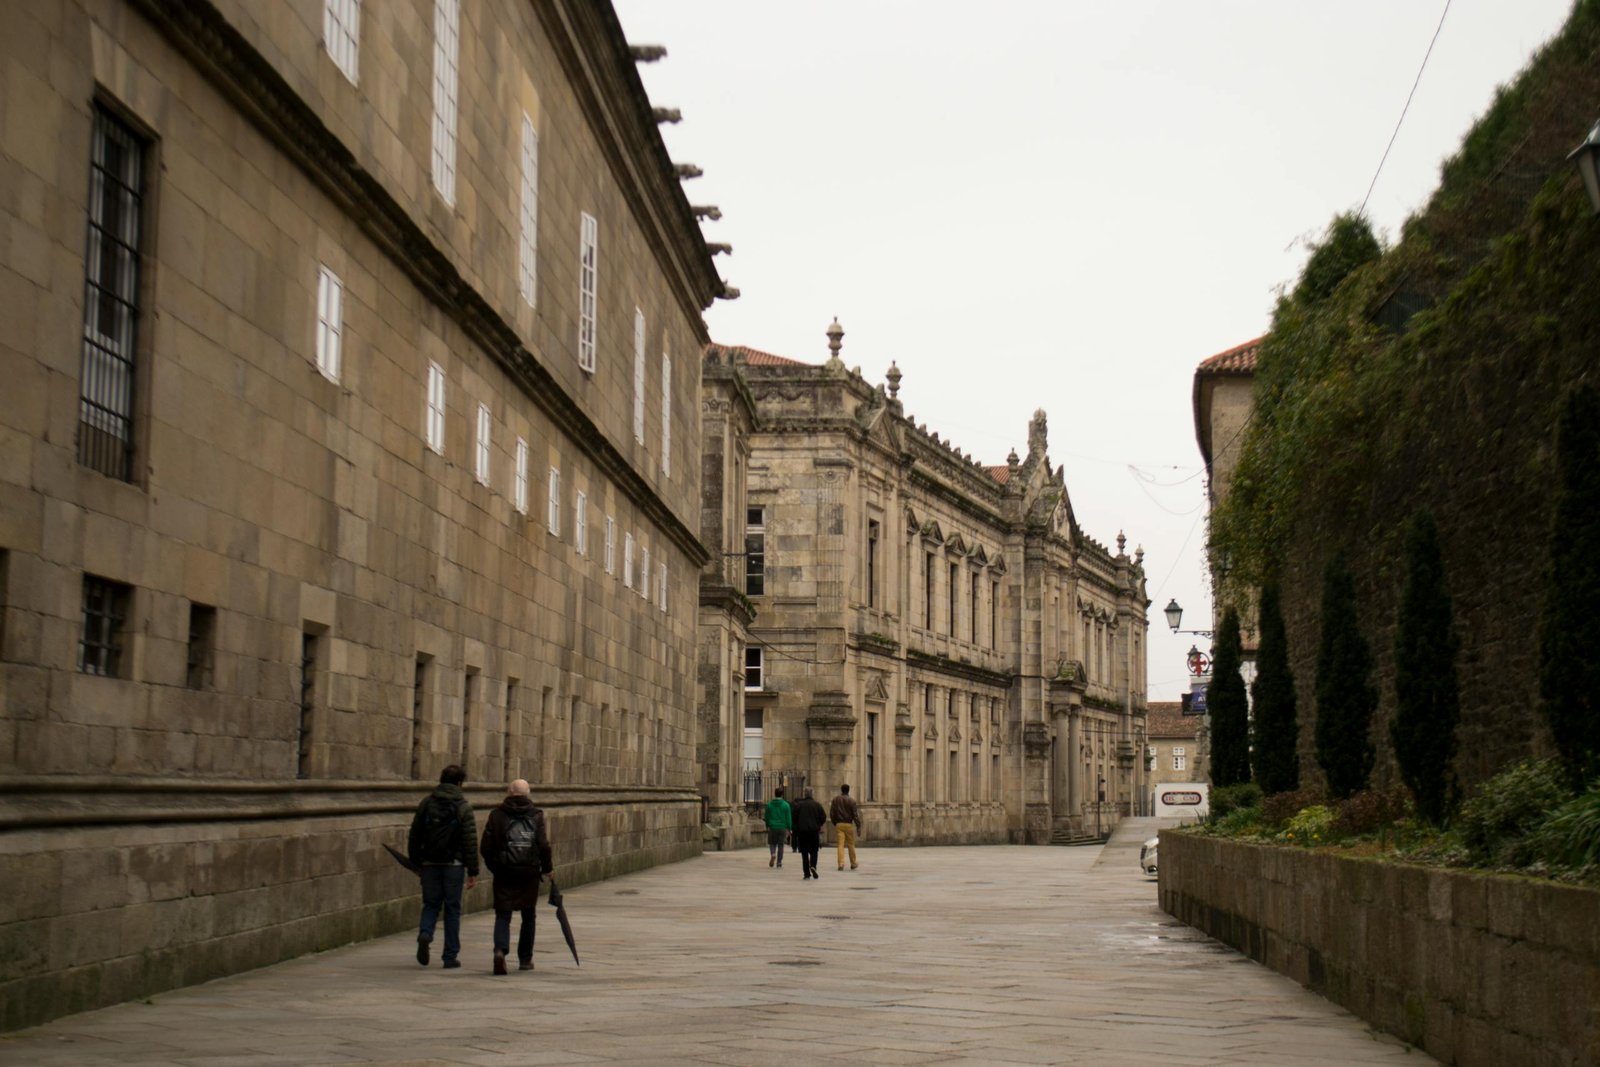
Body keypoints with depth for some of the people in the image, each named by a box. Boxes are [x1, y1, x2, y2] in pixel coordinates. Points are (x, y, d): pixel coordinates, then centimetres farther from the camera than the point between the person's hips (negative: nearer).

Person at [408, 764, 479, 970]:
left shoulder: (426, 803, 5)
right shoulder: (463, 807, -5)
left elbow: (415, 836, 7)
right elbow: (470, 842, -8)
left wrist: (416, 861, 17)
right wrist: (473, 871, -5)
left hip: (430, 863, 2)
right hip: (454, 864, -2)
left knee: (431, 904, 13)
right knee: (452, 908, 6)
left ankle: (425, 934, -16)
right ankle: (450, 956, 7)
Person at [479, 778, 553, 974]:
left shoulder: (496, 815, 0)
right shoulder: (536, 815, 0)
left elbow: (486, 847, -1)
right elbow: (544, 845, -7)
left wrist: (494, 868, 13)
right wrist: (547, 868, 7)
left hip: (504, 873, -1)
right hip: (529, 873, 1)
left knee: (502, 915, 3)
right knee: (528, 916, 15)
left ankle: (500, 950, -22)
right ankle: (525, 959, 20)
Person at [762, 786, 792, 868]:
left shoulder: (769, 804, -1)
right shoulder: (786, 805, -4)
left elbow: (767, 817, 5)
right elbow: (788, 818, -3)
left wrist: (767, 826, 17)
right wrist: (788, 829, 4)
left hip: (772, 827, 0)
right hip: (782, 827, 0)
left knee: (772, 843, 12)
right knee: (780, 845, 9)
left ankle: (773, 854, -18)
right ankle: (779, 862, 10)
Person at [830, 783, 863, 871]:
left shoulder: (836, 800, 3)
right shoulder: (851, 800, -6)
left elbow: (832, 813, 6)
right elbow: (855, 814, -8)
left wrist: (834, 823, 20)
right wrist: (858, 827, -5)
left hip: (839, 824, 2)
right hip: (848, 824, -2)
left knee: (840, 845, -2)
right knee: (851, 845, 9)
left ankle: (841, 863, -14)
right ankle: (853, 864, 19)